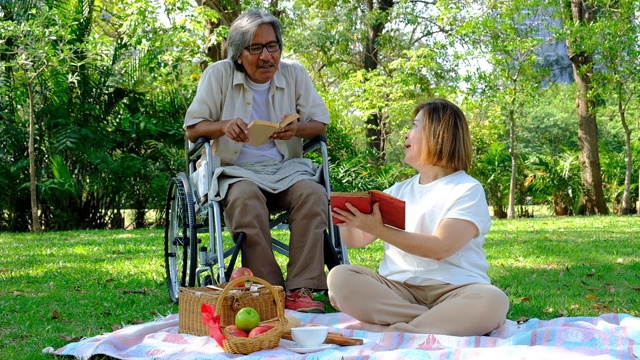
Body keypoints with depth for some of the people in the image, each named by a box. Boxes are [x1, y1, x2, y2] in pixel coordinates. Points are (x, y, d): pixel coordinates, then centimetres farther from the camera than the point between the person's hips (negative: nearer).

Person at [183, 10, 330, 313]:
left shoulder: (295, 74, 7)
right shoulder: (218, 74, 1)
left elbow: (320, 124, 6)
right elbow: (192, 129, 1)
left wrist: (296, 128, -17)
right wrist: (223, 126, -21)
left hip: (286, 168, 2)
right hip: (236, 171, -2)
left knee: (314, 193, -30)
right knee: (246, 198, -37)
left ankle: (301, 289, -30)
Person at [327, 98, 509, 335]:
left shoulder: (468, 190, 2)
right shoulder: (399, 191, 21)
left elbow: (440, 248, -13)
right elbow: (356, 240, 16)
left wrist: (379, 230, -19)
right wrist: (346, 217, -6)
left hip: (452, 289, -4)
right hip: (398, 288, 4)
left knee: (491, 301, -36)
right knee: (340, 277, -23)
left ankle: (390, 332, -33)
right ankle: (445, 322, -29)